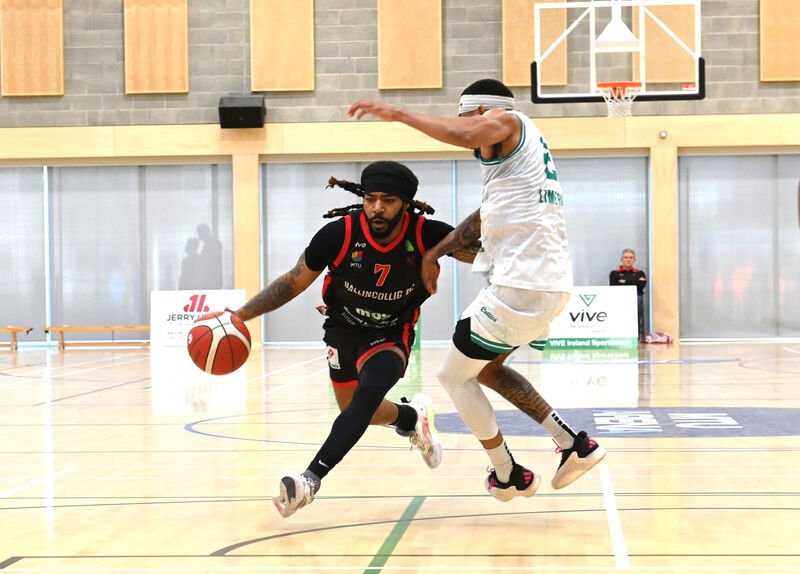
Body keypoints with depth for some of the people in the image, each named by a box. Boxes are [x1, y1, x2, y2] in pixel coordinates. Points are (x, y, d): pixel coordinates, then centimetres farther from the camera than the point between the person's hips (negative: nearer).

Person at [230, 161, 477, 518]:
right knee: (353, 409, 19)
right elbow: (294, 282, -14)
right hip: (344, 326, 3)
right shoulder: (339, 234, -26)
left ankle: (311, 478, -31)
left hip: (391, 333, -3)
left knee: (369, 391, -31)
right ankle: (413, 417, 50)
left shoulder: (425, 235, -27)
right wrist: (242, 314, -22)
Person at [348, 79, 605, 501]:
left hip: (522, 284, -10)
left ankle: (508, 476, 17)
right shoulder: (520, 142, 25)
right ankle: (574, 444, 20)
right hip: (551, 281, 10)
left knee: (453, 376, 6)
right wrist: (435, 253, 28)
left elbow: (464, 135, -28)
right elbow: (489, 215, 29)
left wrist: (399, 114, -19)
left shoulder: (505, 120, -4)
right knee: (485, 367, 26)